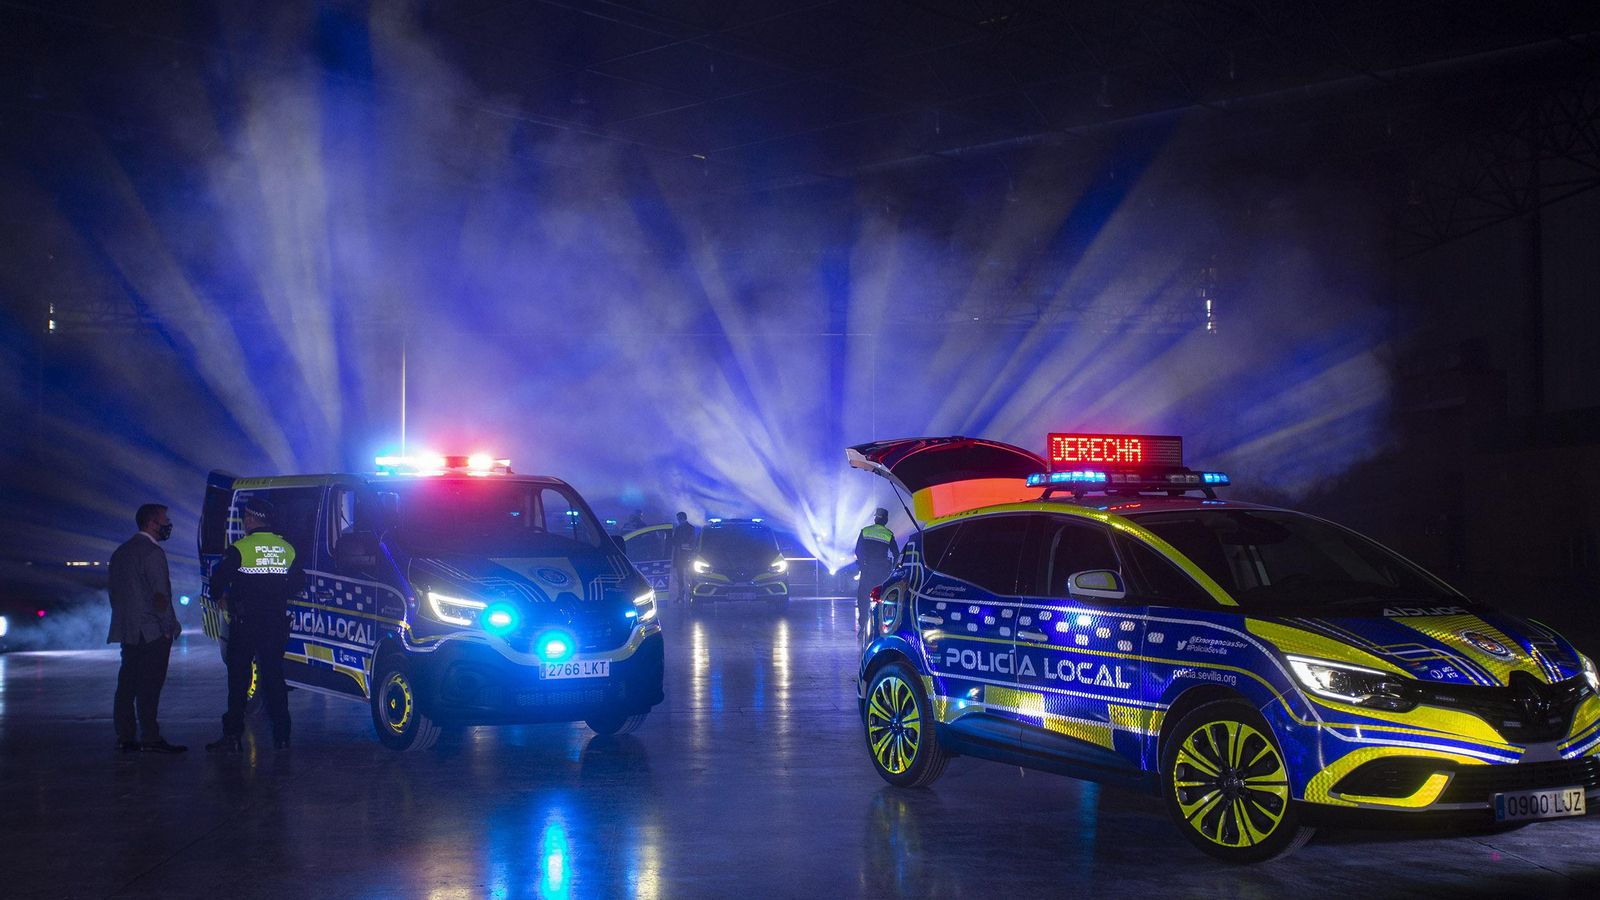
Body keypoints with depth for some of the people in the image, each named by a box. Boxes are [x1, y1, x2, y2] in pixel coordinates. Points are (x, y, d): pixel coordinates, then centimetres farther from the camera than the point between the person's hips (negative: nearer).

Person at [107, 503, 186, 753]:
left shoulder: (121, 552, 15)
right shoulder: (153, 552, -13)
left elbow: (114, 591, 18)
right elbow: (160, 595, -18)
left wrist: (125, 619, 20)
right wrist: (171, 626, -10)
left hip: (129, 632, 9)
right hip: (152, 631, -9)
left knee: (127, 685, 10)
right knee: (149, 686, -6)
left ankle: (124, 737, 12)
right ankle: (151, 738, -5)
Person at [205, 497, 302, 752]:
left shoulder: (240, 549, -10)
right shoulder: (287, 548, 4)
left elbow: (218, 579, -9)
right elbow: (299, 580, 12)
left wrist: (219, 597, 13)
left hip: (245, 623, -4)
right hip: (276, 623, 4)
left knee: (238, 677, 2)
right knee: (274, 676, 10)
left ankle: (233, 735, 1)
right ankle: (281, 736, 7)